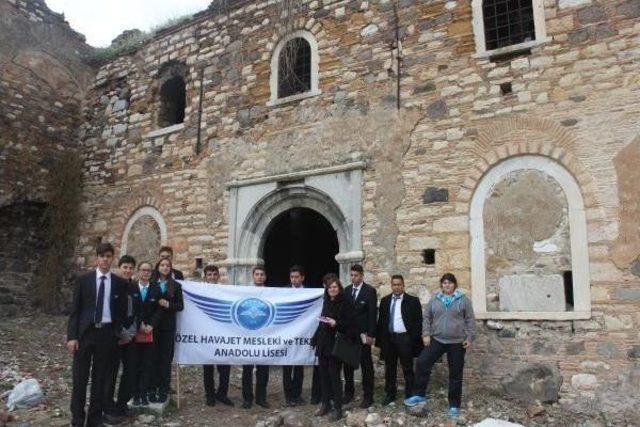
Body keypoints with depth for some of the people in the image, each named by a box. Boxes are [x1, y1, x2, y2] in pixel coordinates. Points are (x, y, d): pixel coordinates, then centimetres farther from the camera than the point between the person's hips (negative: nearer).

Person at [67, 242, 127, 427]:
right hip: (85, 332, -1)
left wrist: (117, 332, -1)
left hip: (107, 334, 1)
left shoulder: (120, 283, 4)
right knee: (80, 378, 3)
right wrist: (72, 336, -8)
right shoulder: (83, 280, 0)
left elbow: (122, 311, 9)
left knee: (101, 378, 8)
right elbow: (74, 310, -2)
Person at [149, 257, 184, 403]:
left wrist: (168, 305, -11)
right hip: (153, 325, 0)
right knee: (153, 357, 0)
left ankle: (163, 390, 8)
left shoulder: (176, 286, 7)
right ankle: (152, 389, 9)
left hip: (168, 326, 0)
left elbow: (180, 306, 3)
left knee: (166, 358, 2)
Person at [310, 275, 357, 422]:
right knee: (323, 375, 9)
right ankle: (325, 404, 22)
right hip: (323, 343, 6)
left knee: (334, 376, -2)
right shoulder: (326, 302, 11)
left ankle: (337, 408, 7)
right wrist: (315, 339, 17)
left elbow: (350, 323, -11)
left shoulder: (346, 302, -7)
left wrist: (336, 323, -25)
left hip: (336, 344, -6)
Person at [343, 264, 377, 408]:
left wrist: (371, 335, -14)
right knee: (347, 364, 12)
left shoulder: (370, 291, -7)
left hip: (363, 334, -5)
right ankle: (348, 392, 25)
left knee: (366, 365, 4)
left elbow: (373, 314, -10)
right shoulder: (347, 290, 7)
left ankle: (368, 396, 12)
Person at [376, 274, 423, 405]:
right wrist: (380, 340, 5)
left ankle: (410, 395, 17)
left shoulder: (412, 301, -3)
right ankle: (390, 394, 24)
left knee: (408, 369, 5)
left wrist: (415, 340, -10)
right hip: (388, 338, 4)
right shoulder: (384, 301, 9)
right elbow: (380, 321, 11)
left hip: (405, 339, -3)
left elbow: (418, 322, -4)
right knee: (390, 369, 12)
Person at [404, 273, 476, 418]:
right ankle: (419, 395, 2)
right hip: (437, 340, 2)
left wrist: (470, 337, -5)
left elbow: (470, 320, 1)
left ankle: (454, 405, 18)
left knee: (455, 374, 6)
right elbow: (426, 317, 8)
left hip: (457, 342, -2)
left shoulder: (463, 300, 0)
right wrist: (426, 334, -1)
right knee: (422, 363, -10)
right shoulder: (434, 299, 6)